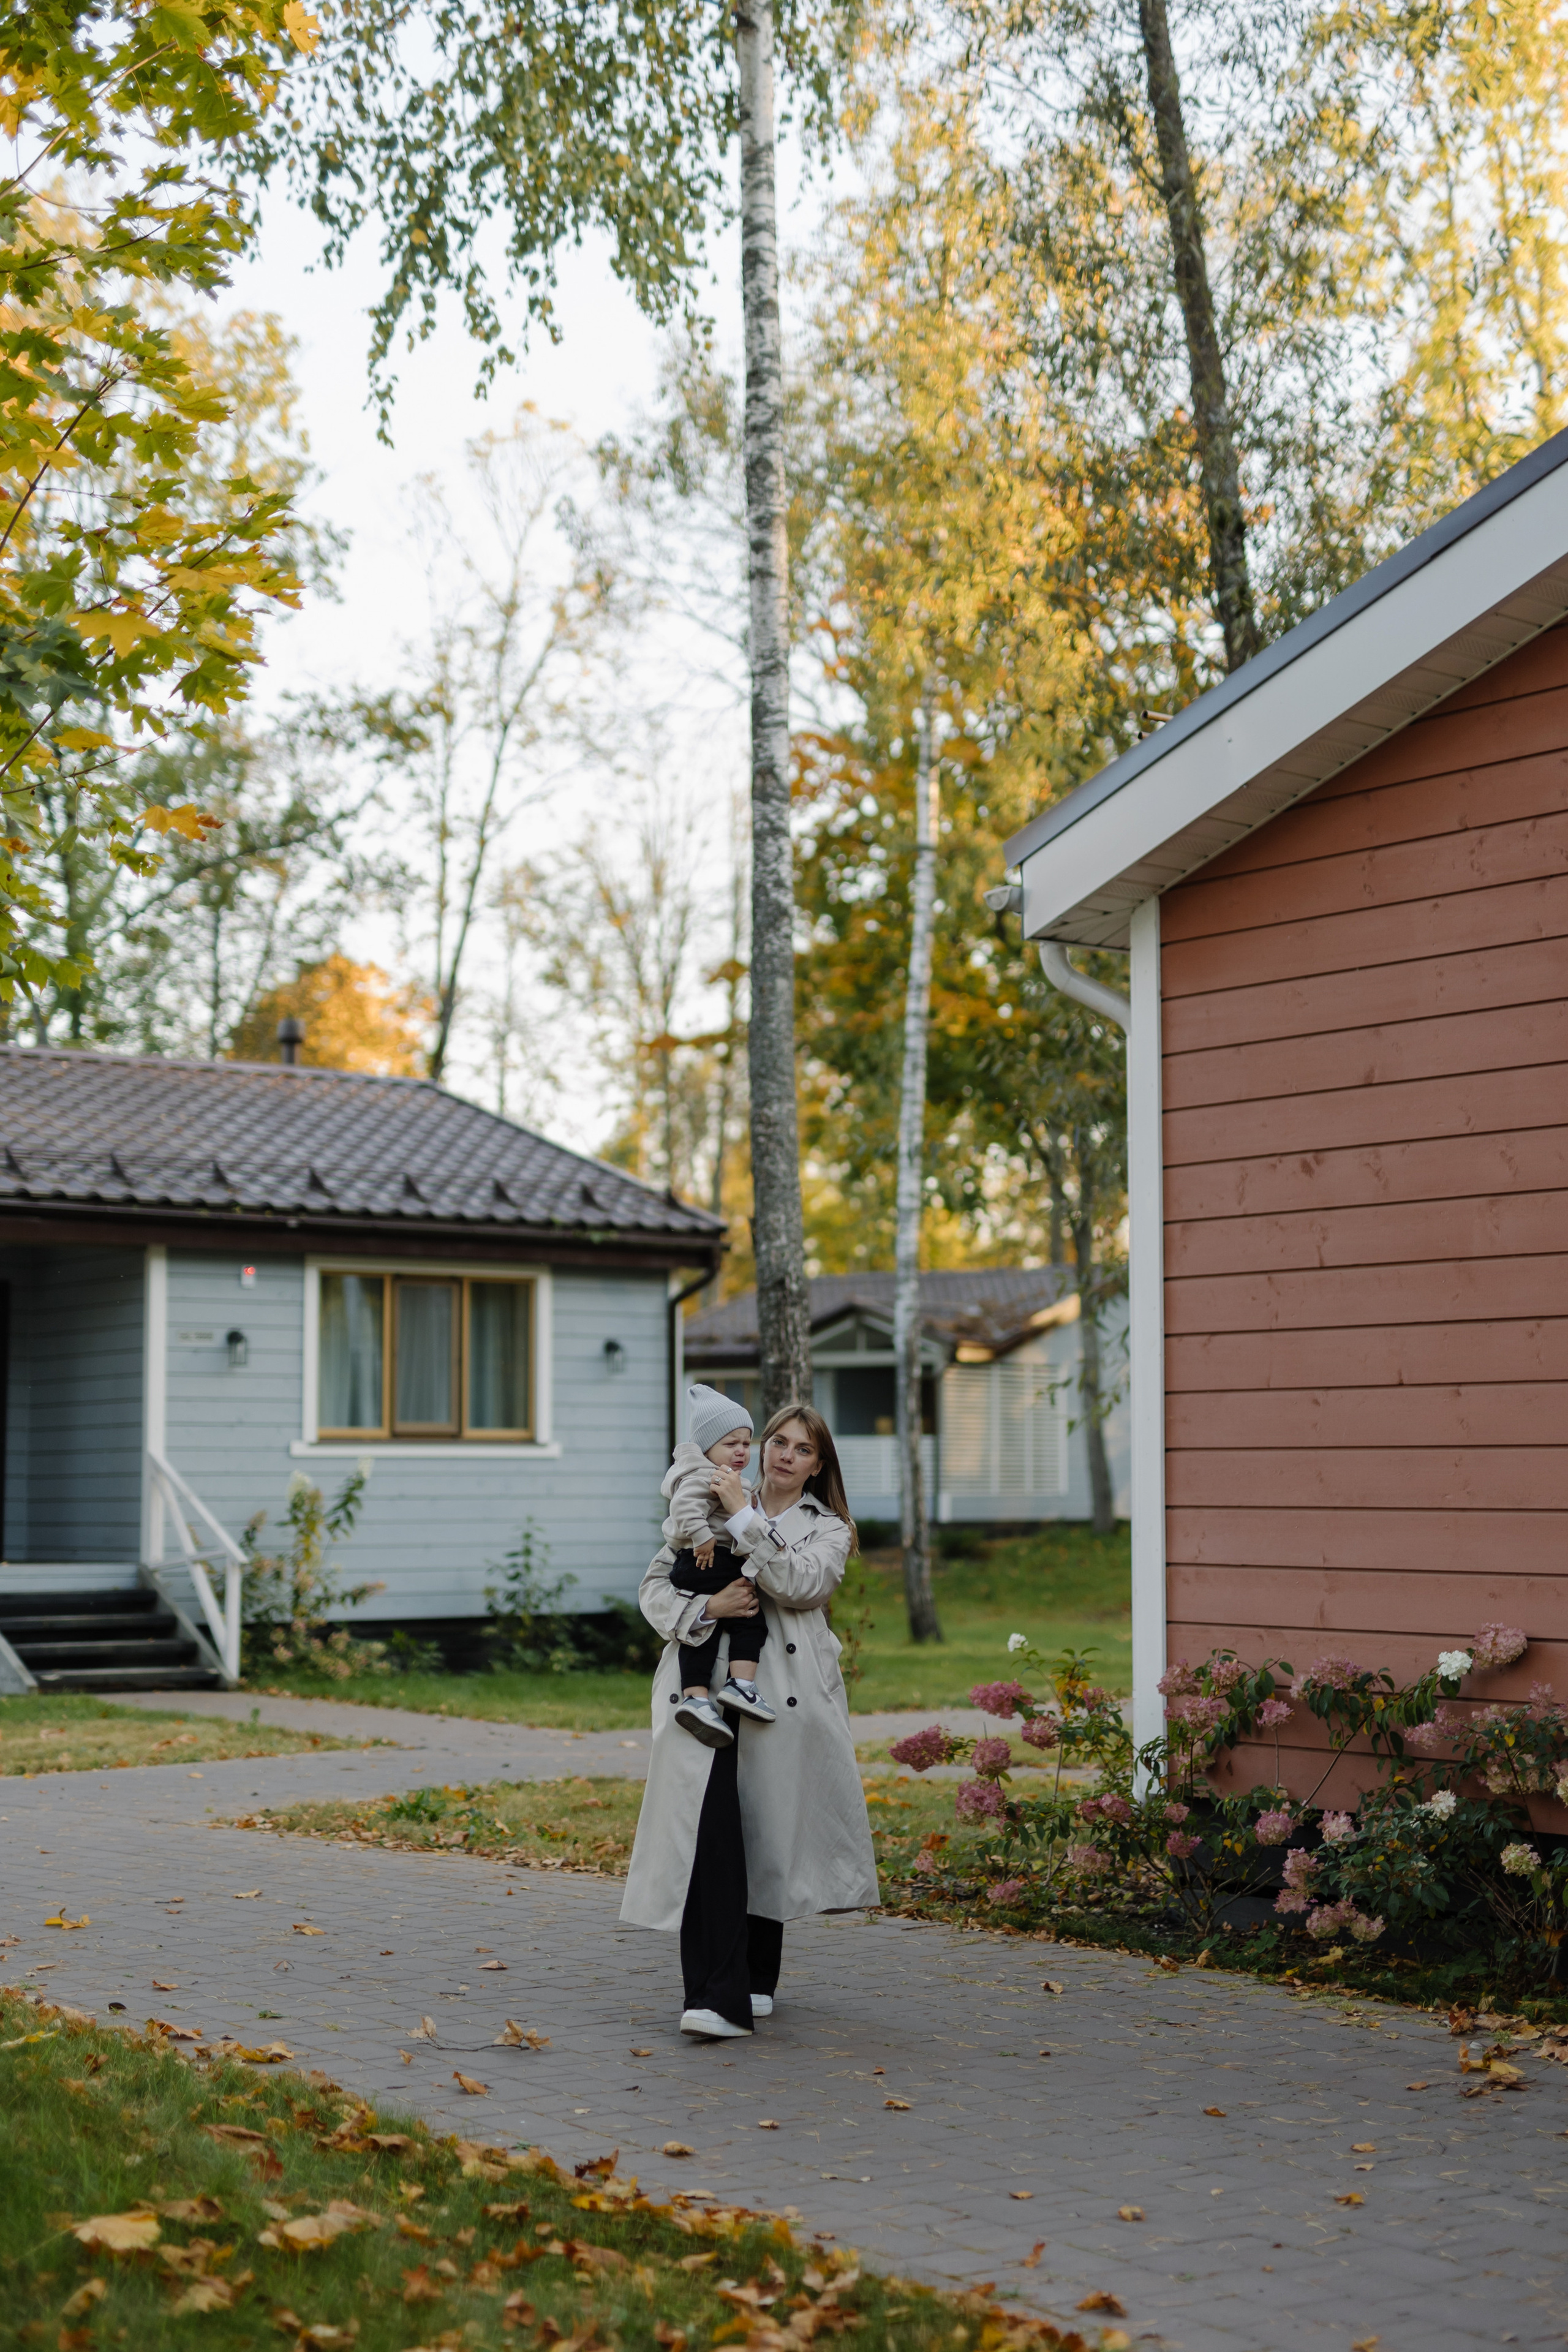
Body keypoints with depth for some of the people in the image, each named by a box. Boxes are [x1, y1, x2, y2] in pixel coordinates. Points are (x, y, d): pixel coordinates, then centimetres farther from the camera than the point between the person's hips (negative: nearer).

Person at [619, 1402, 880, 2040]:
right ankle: (717, 1997, -17)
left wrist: (746, 1519, -11)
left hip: (784, 1694, 0)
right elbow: (656, 1583, 11)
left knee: (771, 1832, 4)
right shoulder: (711, 1509, 17)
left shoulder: (828, 1530, 13)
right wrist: (705, 1608, -8)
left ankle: (756, 1979, 25)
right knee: (709, 1828, -14)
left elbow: (803, 1583, -8)